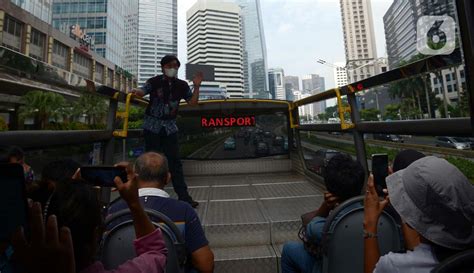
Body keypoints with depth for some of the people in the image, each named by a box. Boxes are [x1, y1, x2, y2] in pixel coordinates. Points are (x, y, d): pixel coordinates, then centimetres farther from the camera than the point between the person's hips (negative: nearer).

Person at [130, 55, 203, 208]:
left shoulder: (182, 85, 5)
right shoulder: (155, 82, -4)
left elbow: (193, 102, 5)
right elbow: (142, 92, -16)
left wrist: (196, 87, -7)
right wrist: (136, 91, -38)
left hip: (170, 127, 2)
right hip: (152, 126, -2)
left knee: (175, 161, 2)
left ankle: (183, 196, 8)